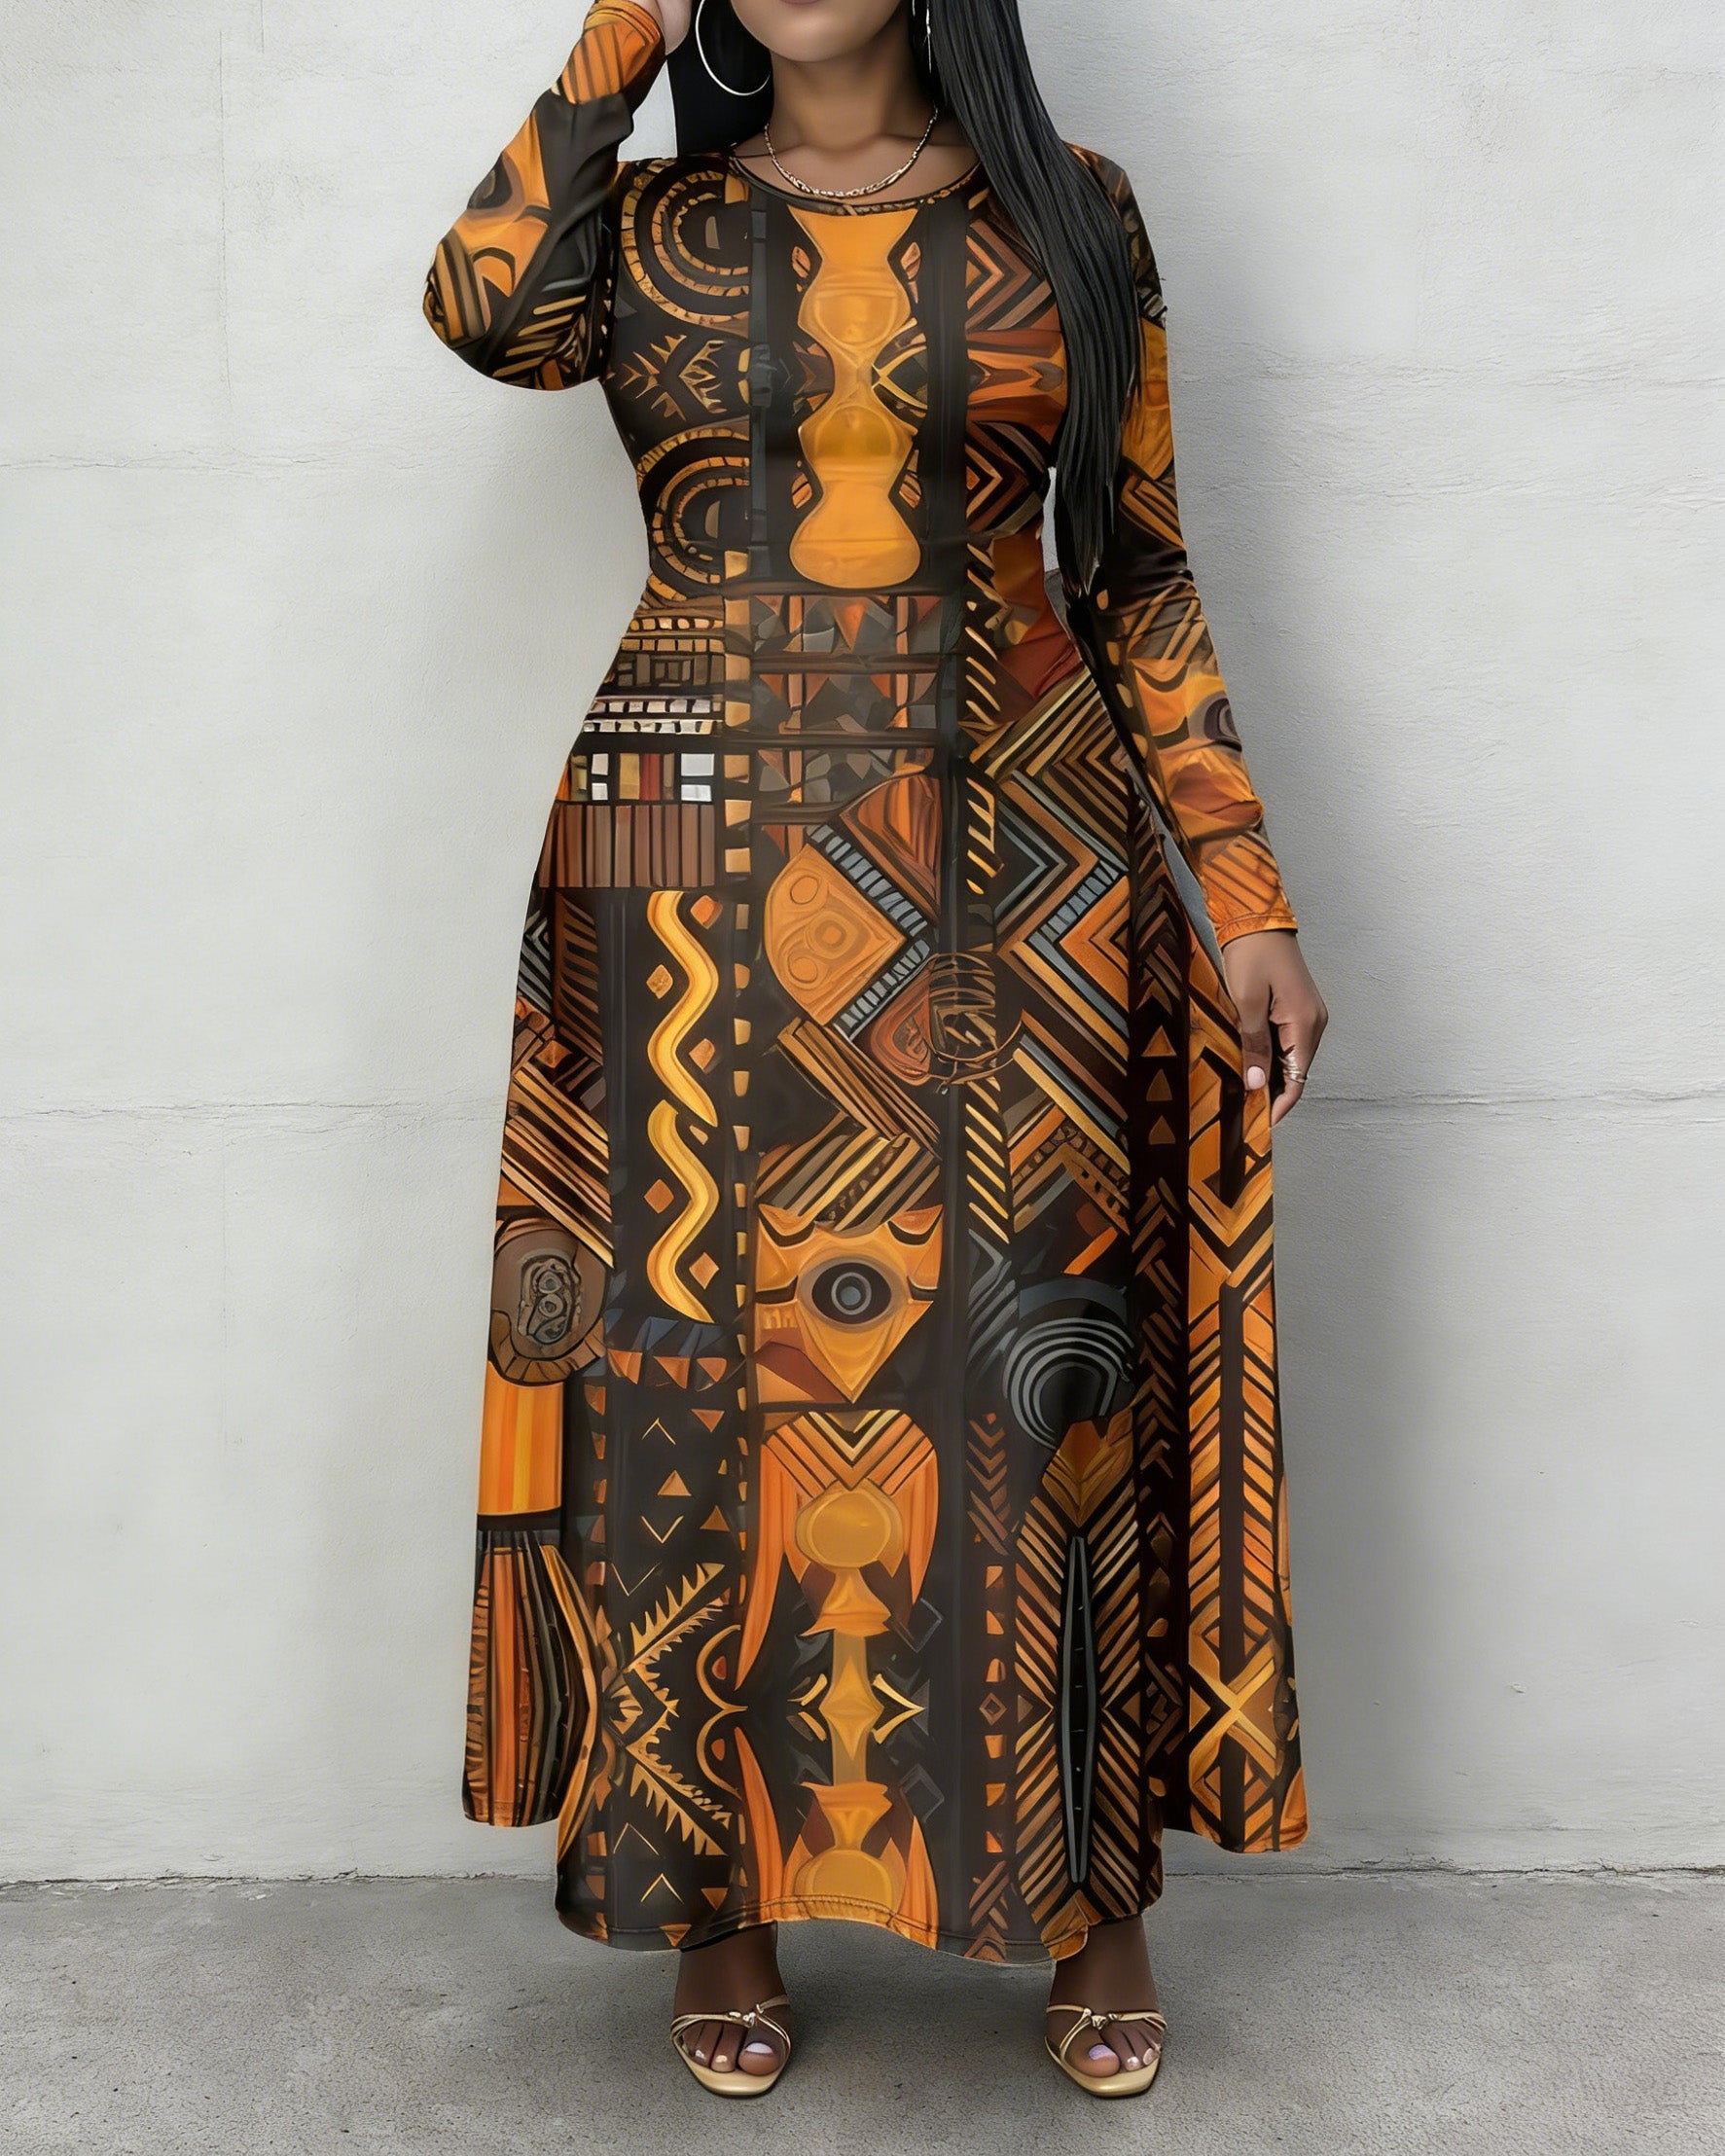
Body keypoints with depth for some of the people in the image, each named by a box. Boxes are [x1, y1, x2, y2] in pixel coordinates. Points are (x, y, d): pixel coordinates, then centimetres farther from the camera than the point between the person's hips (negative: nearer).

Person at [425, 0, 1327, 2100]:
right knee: (713, 1356, 4)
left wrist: (1245, 899, 1)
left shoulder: (1065, 211, 9)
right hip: (709, 882, 0)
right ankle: (724, 1889, 22)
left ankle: (1092, 1883, 22)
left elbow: (1139, 578, 7)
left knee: (1040, 1357, 4)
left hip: (1019, 867, 0)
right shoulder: (644, 224, 9)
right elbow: (491, 311, -15)